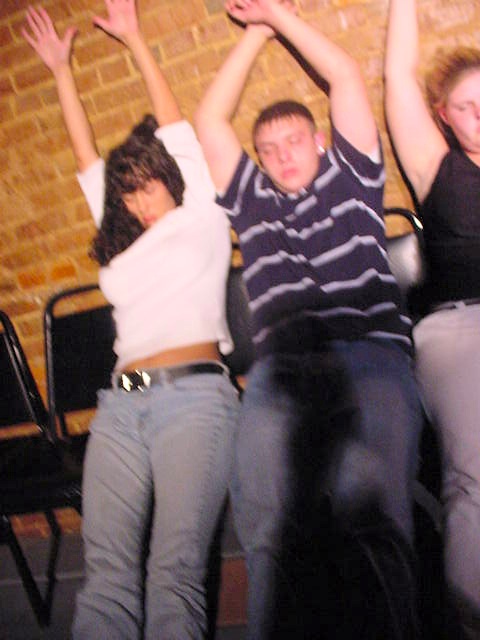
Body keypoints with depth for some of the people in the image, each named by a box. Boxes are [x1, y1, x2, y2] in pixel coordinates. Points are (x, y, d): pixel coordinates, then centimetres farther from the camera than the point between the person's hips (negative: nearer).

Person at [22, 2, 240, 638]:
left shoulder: (202, 219, 17)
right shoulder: (122, 244, 29)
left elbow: (175, 129, 17)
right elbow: (89, 160, 34)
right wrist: (61, 70, 42)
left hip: (193, 394, -4)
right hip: (121, 402, 4)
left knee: (174, 571, -19)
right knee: (107, 574, -13)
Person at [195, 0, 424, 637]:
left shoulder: (350, 177, 29)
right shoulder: (251, 199, 34)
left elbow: (346, 76, 27)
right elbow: (209, 119, 35)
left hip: (371, 352, -1)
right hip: (280, 367, 2)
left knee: (368, 505, -30)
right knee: (266, 519, -28)